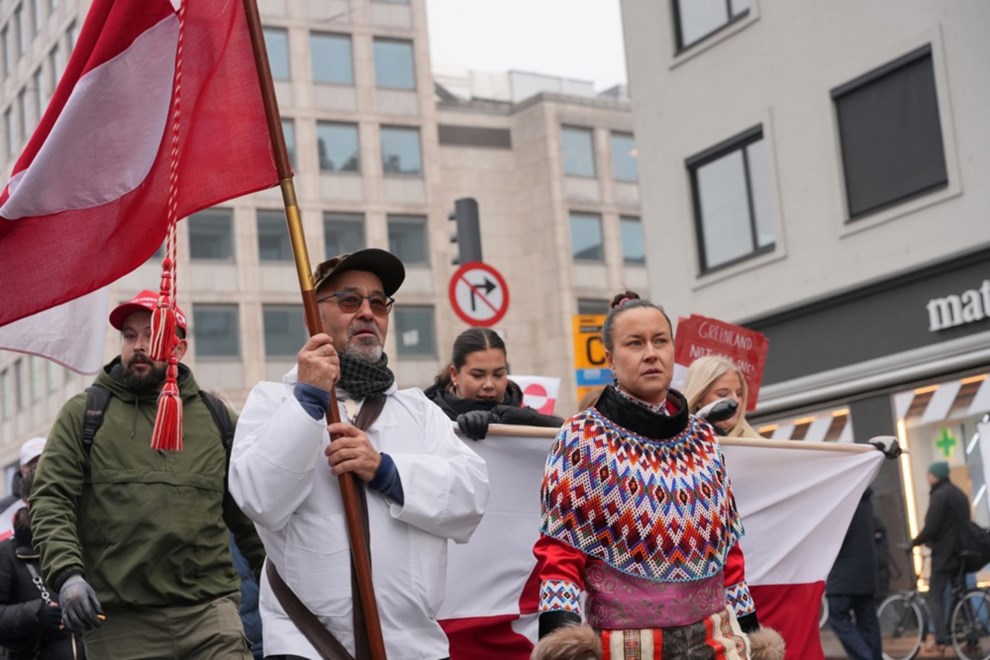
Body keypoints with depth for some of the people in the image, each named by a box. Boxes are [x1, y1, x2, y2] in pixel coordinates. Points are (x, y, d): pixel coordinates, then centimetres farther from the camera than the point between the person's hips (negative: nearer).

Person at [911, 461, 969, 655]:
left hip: (944, 553, -8)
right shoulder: (960, 494, 15)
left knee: (935, 597, -3)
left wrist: (914, 542, -5)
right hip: (961, 552, 8)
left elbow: (931, 528, -19)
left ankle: (941, 641, -9)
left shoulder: (939, 495, -14)